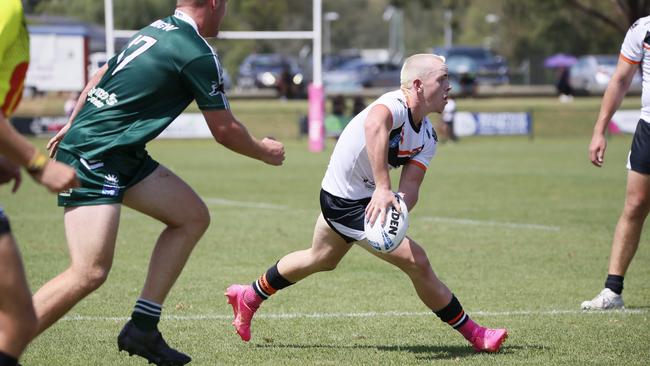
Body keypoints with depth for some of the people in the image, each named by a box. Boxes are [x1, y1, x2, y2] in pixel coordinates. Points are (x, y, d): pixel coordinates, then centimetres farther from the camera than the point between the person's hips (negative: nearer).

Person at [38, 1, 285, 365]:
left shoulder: (157, 30, 14)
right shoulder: (199, 54, -13)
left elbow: (100, 77, 23)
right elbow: (225, 130, -4)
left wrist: (72, 126, 31)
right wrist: (265, 152, 14)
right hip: (92, 160, -10)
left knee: (193, 216, 12)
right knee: (90, 272, -19)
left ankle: (142, 329, 10)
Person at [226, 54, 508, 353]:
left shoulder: (427, 139, -1)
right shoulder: (395, 105, -29)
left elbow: (410, 186, -11)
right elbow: (374, 124, -54)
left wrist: (397, 206, -35)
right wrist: (383, 188, -61)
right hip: (348, 204, -10)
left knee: (320, 259, 30)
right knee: (416, 262, -10)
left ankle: (249, 297, 48)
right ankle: (473, 334, 2)